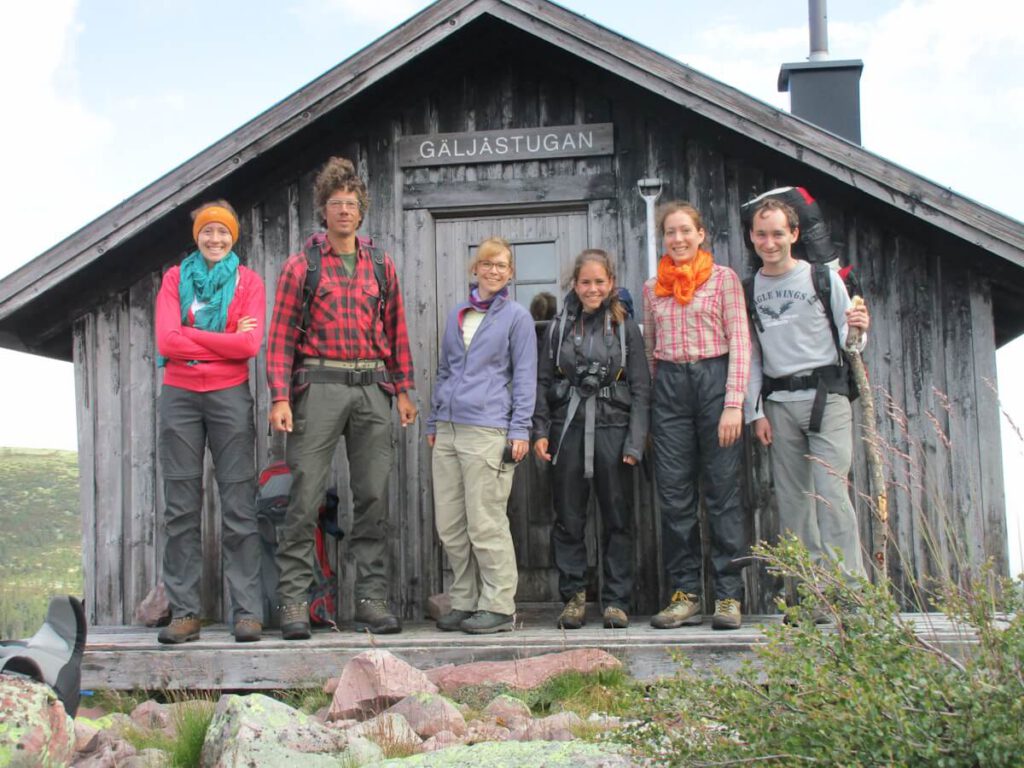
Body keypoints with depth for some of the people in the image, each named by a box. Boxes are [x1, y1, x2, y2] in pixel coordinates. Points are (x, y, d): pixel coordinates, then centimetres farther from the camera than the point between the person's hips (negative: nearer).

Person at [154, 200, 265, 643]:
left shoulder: (247, 281, 7)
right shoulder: (175, 278, 11)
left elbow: (250, 344, -8)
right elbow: (166, 341, -3)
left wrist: (191, 336, -6)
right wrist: (226, 339, -6)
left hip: (229, 395, -1)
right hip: (179, 395, 2)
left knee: (239, 506, -4)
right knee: (181, 507, 0)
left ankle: (248, 612, -2)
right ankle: (184, 613, 3)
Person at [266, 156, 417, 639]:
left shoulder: (381, 266, 14)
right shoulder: (301, 265, 4)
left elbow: (396, 330, 16)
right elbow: (281, 336, -1)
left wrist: (404, 390, 9)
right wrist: (280, 397, -10)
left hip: (372, 387, 3)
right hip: (319, 385, -3)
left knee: (373, 496, 3)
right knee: (305, 495, -5)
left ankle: (372, 600, 9)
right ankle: (294, 601, 0)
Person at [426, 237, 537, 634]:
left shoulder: (516, 316, 2)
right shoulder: (457, 315, 17)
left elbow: (524, 376, -1)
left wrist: (520, 430, -8)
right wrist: (433, 422, 17)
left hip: (487, 429, -6)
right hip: (449, 429, 6)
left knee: (486, 523, -5)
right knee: (449, 524, 7)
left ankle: (499, 607, 4)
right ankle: (465, 602, 17)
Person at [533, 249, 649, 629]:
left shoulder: (626, 327, 4)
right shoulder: (560, 326, 9)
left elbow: (640, 388, 1)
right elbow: (543, 381, 9)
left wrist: (635, 441, -7)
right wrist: (540, 431, -1)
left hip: (612, 428, -1)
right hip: (567, 429, 1)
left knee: (617, 519, 2)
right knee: (568, 519, 4)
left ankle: (616, 600, 10)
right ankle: (573, 596, 14)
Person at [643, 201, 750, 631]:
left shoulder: (723, 278, 3)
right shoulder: (653, 288, 14)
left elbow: (739, 343, -3)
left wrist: (734, 404, -11)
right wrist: (647, 408, 10)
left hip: (713, 378, -3)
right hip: (669, 386, 4)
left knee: (722, 491, -2)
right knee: (674, 494, 2)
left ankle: (729, 596, 3)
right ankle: (685, 595, 9)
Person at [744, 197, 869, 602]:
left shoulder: (823, 277, 3)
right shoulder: (748, 288, 11)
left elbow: (848, 342, 4)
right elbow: (750, 355, 12)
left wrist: (858, 330, -19)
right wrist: (756, 412, 5)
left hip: (825, 396, -3)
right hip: (778, 404, 4)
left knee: (831, 492, -13)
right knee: (793, 500, 3)